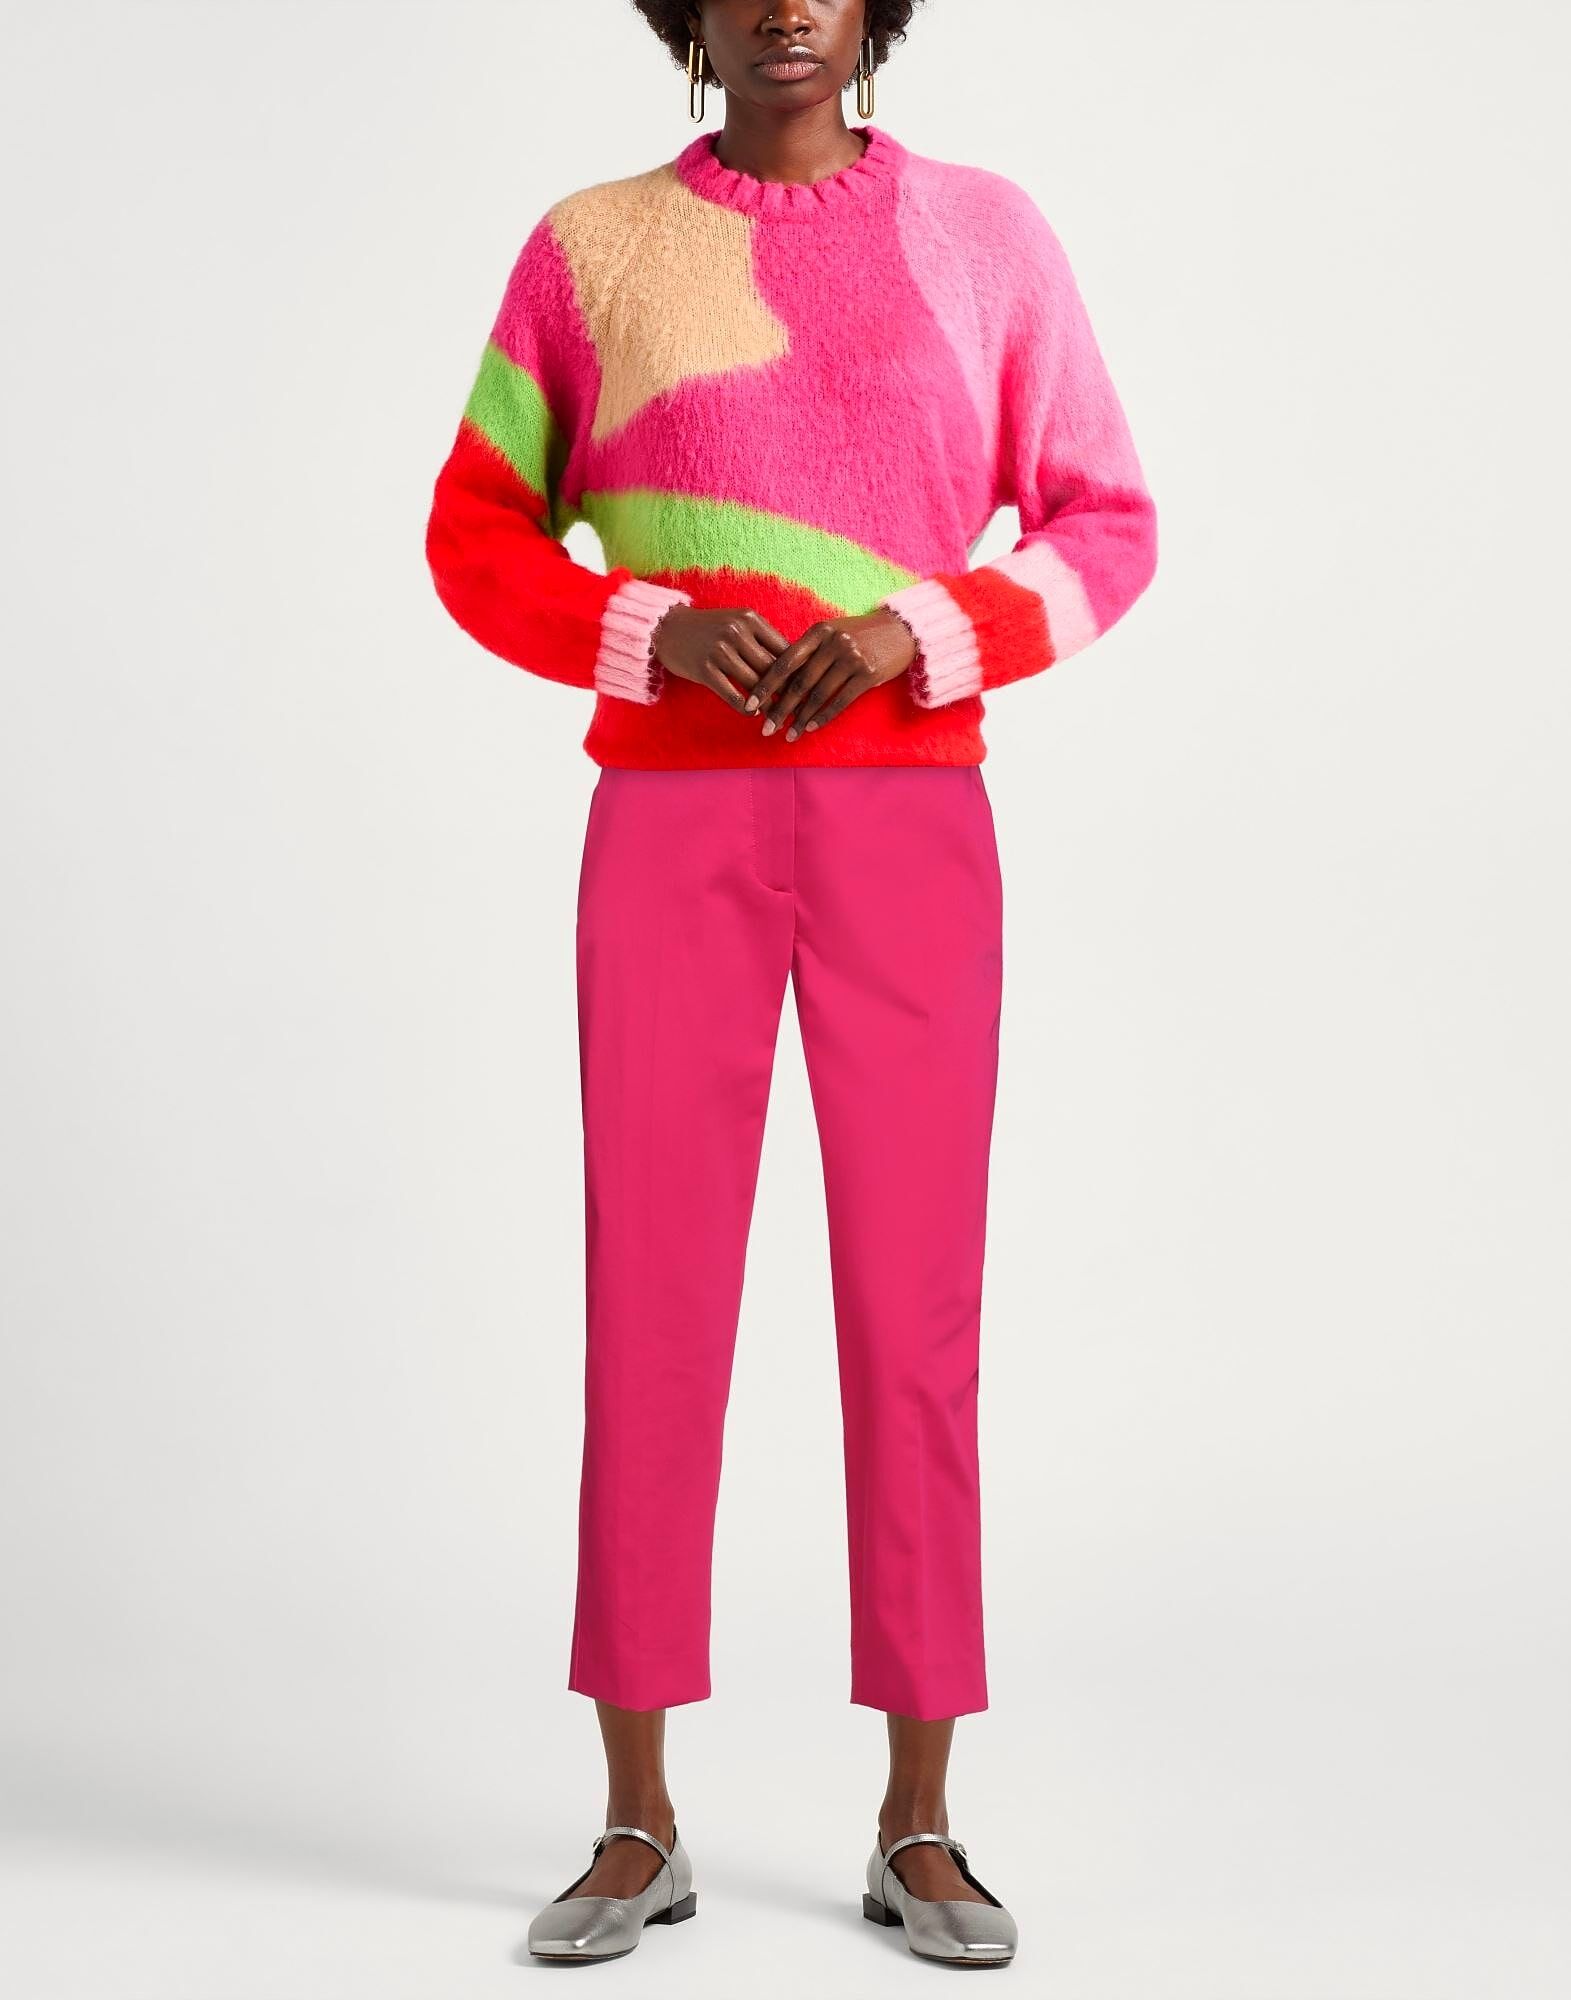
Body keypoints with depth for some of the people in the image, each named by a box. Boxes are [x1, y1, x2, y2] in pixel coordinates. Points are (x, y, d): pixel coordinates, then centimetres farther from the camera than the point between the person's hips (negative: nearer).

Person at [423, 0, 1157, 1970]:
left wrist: (909, 632, -13)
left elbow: (1103, 532, 7)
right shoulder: (591, 245, 7)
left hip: (909, 825, 0)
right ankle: (638, 1825, 11)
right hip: (670, 826, 0)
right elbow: (479, 543, 9)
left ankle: (917, 1826, 11)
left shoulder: (983, 231, 6)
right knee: (650, 1303, -1)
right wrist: (656, 636, -12)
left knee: (913, 1308, -1)